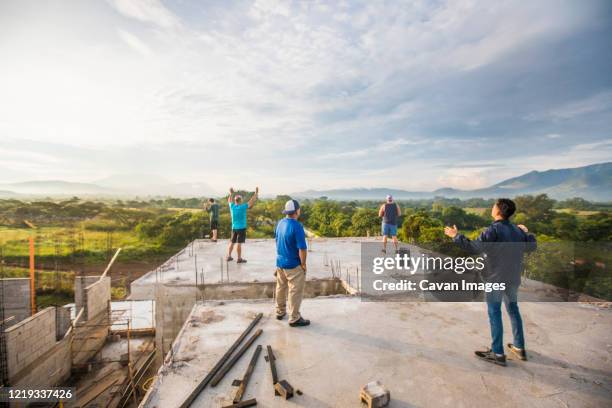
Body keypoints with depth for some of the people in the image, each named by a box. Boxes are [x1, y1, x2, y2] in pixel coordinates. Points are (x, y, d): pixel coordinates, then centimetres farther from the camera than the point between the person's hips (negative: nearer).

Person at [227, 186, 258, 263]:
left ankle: (229, 256, 22)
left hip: (234, 228, 6)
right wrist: (256, 193, -4)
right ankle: (239, 258, 2)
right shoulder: (243, 207, -14)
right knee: (239, 243, -4)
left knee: (232, 242, 15)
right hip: (241, 228, -6)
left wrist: (231, 193, 34)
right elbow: (252, 202, -12)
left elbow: (229, 201, 22)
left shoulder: (232, 206, 0)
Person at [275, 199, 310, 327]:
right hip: (293, 264, -8)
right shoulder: (297, 226, -23)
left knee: (281, 288, 21)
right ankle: (294, 319, 14)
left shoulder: (280, 223, 1)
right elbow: (302, 249, -22)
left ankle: (280, 312, 35)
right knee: (295, 291, 4)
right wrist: (303, 264, -10)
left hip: (280, 262, 8)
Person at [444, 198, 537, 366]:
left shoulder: (493, 230, -19)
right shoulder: (518, 230, 3)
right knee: (513, 310, 21)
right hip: (513, 279, 7)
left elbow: (474, 247, -25)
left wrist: (456, 236, -17)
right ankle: (519, 348, 32)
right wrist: (527, 233, 33)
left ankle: (498, 354, 11)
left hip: (496, 279, -7)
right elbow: (532, 246, 17)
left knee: (495, 314, 2)